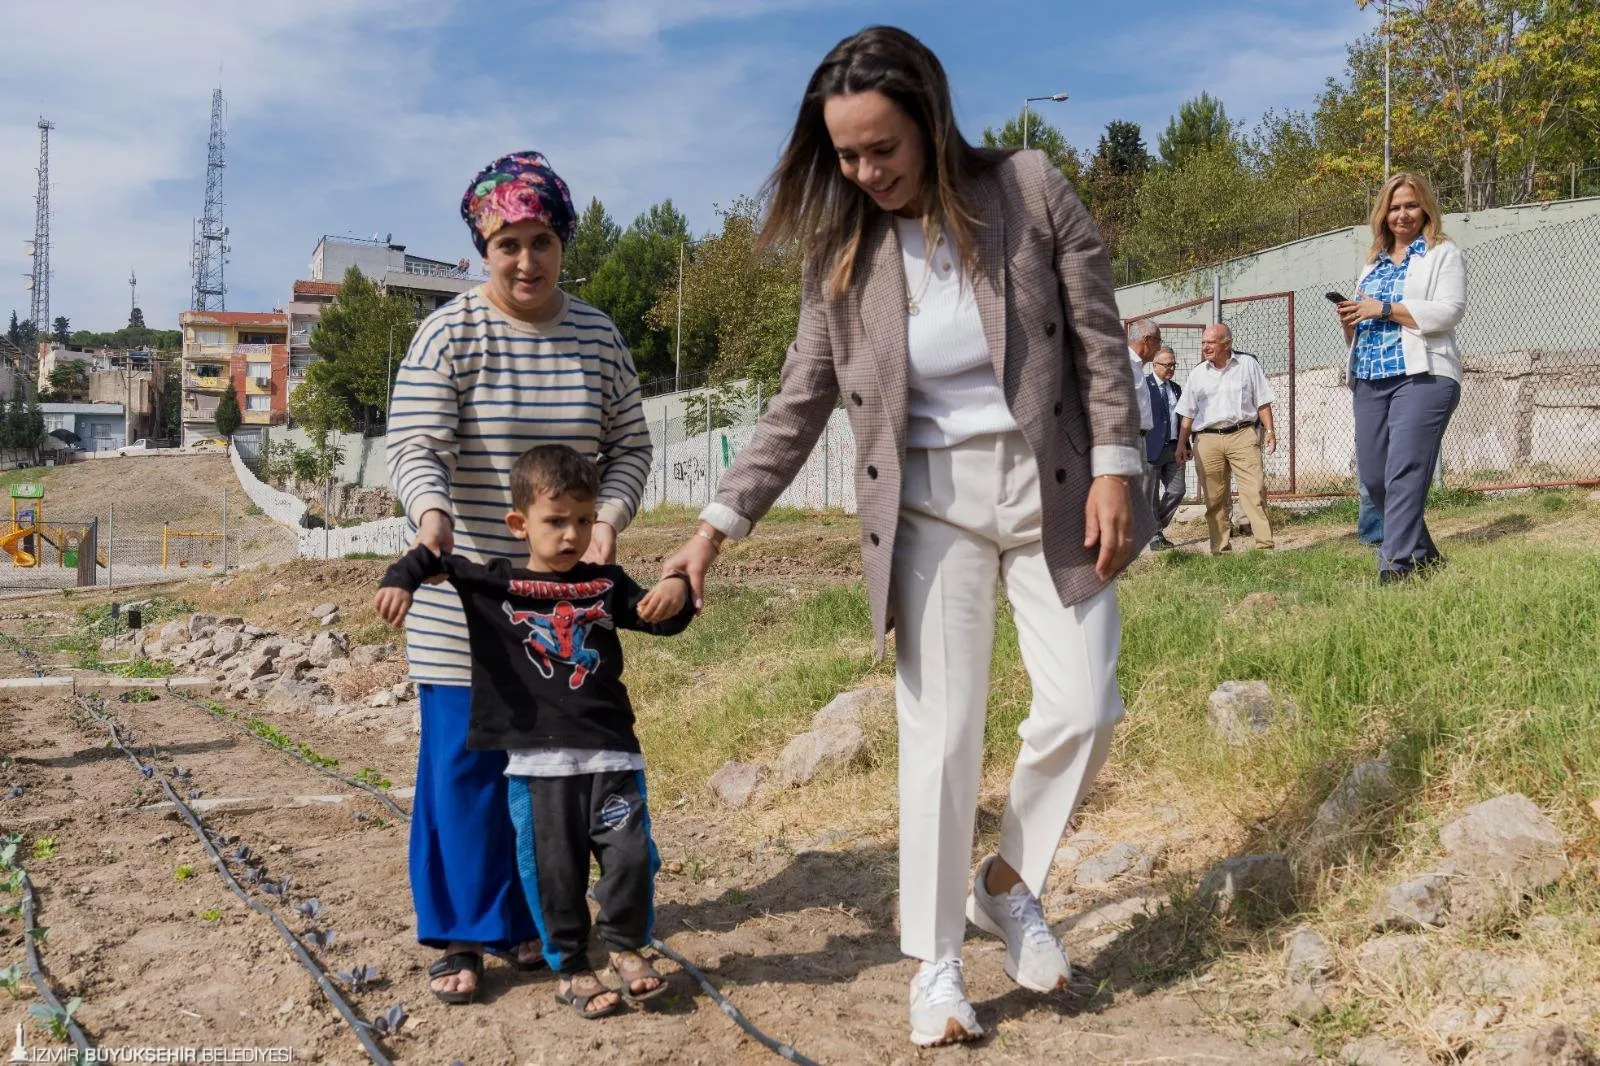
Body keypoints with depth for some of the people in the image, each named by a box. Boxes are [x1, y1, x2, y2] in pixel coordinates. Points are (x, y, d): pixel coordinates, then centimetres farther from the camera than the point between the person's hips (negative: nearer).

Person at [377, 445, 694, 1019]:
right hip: (538, 759, -1)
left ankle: (626, 946, 23)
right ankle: (571, 970, 21)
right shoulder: (492, 583, 3)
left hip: (611, 752, 2)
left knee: (631, 855, -1)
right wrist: (400, 580, -14)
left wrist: (677, 590, -12)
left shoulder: (606, 585, 9)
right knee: (554, 868, 4)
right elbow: (432, 558, 6)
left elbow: (665, 619, 10)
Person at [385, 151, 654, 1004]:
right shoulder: (449, 333, -8)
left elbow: (629, 446, 6)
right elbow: (414, 446, -16)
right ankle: (460, 933, 15)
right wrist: (431, 511, -37)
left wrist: (609, 517, -13)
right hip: (463, 590, -3)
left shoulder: (597, 336, 4)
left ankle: (526, 919, 26)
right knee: (465, 758, 1)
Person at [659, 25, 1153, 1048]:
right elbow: (799, 407, 1)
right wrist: (718, 523, -5)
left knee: (1084, 707, -3)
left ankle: (1010, 880, 24)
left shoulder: (1030, 190, -7)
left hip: (1048, 486, 0)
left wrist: (1114, 471, -8)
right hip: (928, 504, 0)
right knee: (941, 729, -1)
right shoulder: (842, 252, -2)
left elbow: (1100, 341, -2)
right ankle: (937, 961, 13)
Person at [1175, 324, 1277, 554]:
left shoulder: (1247, 364, 8)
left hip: (1242, 436, -2)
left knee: (1255, 490, -12)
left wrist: (1270, 431, 1)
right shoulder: (1198, 373, 14)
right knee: (1214, 498, 2)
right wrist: (1182, 443, 12)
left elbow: (1262, 402, 9)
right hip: (1207, 440, 2)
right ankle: (1220, 548, 8)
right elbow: (1188, 413, 17)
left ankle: (1265, 544, -13)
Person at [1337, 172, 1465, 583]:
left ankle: (1397, 565, -16)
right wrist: (1351, 320, 2)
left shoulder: (1443, 254, 4)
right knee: (1371, 475, 4)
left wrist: (1384, 309, -13)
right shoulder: (1372, 262, 23)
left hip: (1422, 376, -7)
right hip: (1370, 380, 7)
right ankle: (1423, 554, 19)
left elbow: (1448, 312, -10)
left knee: (1404, 473, -15)